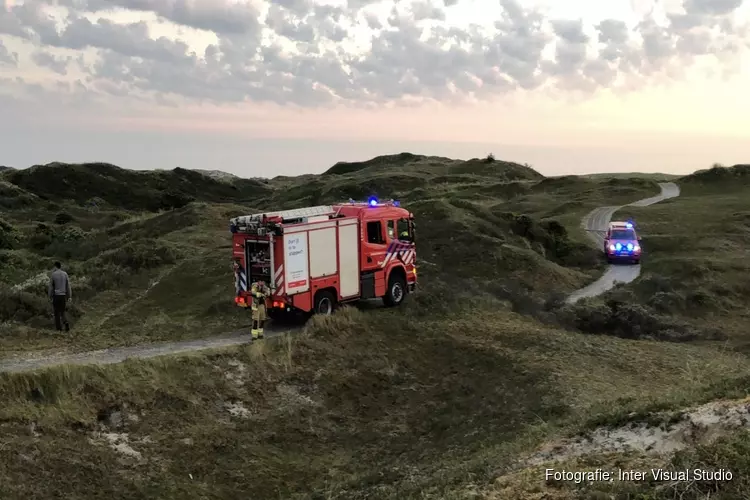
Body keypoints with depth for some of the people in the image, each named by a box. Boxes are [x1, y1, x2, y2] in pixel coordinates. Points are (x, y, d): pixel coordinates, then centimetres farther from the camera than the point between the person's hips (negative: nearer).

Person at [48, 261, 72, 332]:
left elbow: (51, 287, -4)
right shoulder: (65, 274, 2)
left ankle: (59, 329, 4)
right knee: (62, 312, 13)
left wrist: (50, 297, 4)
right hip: (63, 296, 3)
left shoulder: (52, 274, -5)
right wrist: (69, 296, 7)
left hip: (56, 296, -3)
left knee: (57, 313, 6)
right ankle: (66, 323, -14)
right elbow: (68, 286, 2)